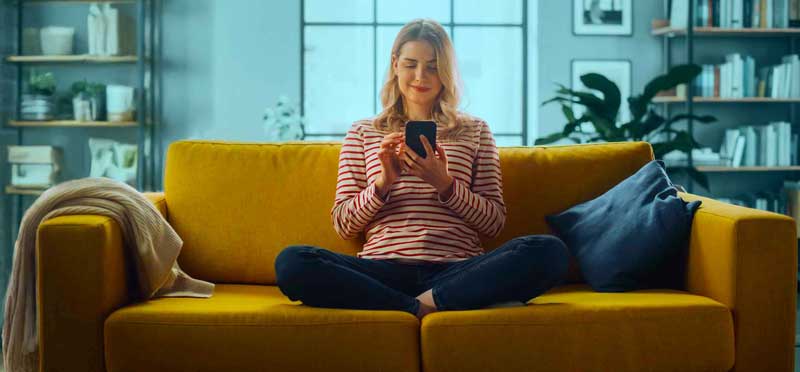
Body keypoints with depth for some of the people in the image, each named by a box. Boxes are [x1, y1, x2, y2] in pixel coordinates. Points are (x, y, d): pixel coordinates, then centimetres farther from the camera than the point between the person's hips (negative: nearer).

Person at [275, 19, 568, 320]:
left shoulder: (475, 131, 18)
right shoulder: (362, 132, 19)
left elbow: (494, 223, 11)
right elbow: (343, 224, 12)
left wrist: (445, 184, -6)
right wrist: (383, 182, -7)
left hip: (456, 270, 0)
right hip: (383, 269, 0)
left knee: (549, 251, -29)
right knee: (291, 262, -29)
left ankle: (423, 303, -24)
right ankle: (422, 308, -27)